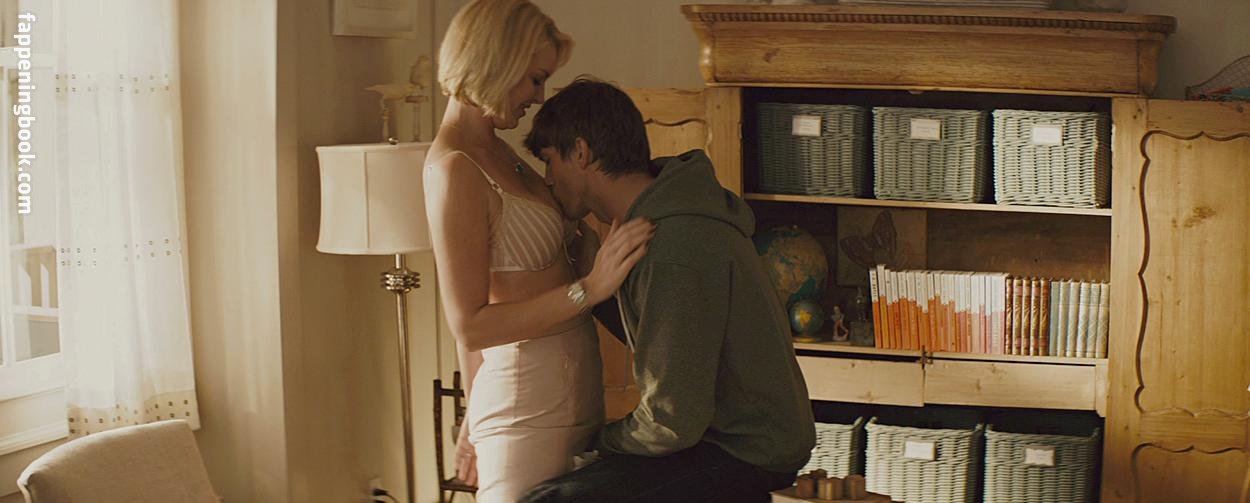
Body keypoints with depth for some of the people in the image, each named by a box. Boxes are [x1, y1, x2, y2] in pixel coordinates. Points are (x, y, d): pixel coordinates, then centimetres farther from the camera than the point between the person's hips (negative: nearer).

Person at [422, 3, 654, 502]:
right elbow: (470, 327, -20)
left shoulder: (495, 151, 11)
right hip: (531, 409, -9)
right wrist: (591, 288, -25)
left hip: (565, 385, 9)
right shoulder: (456, 170, -17)